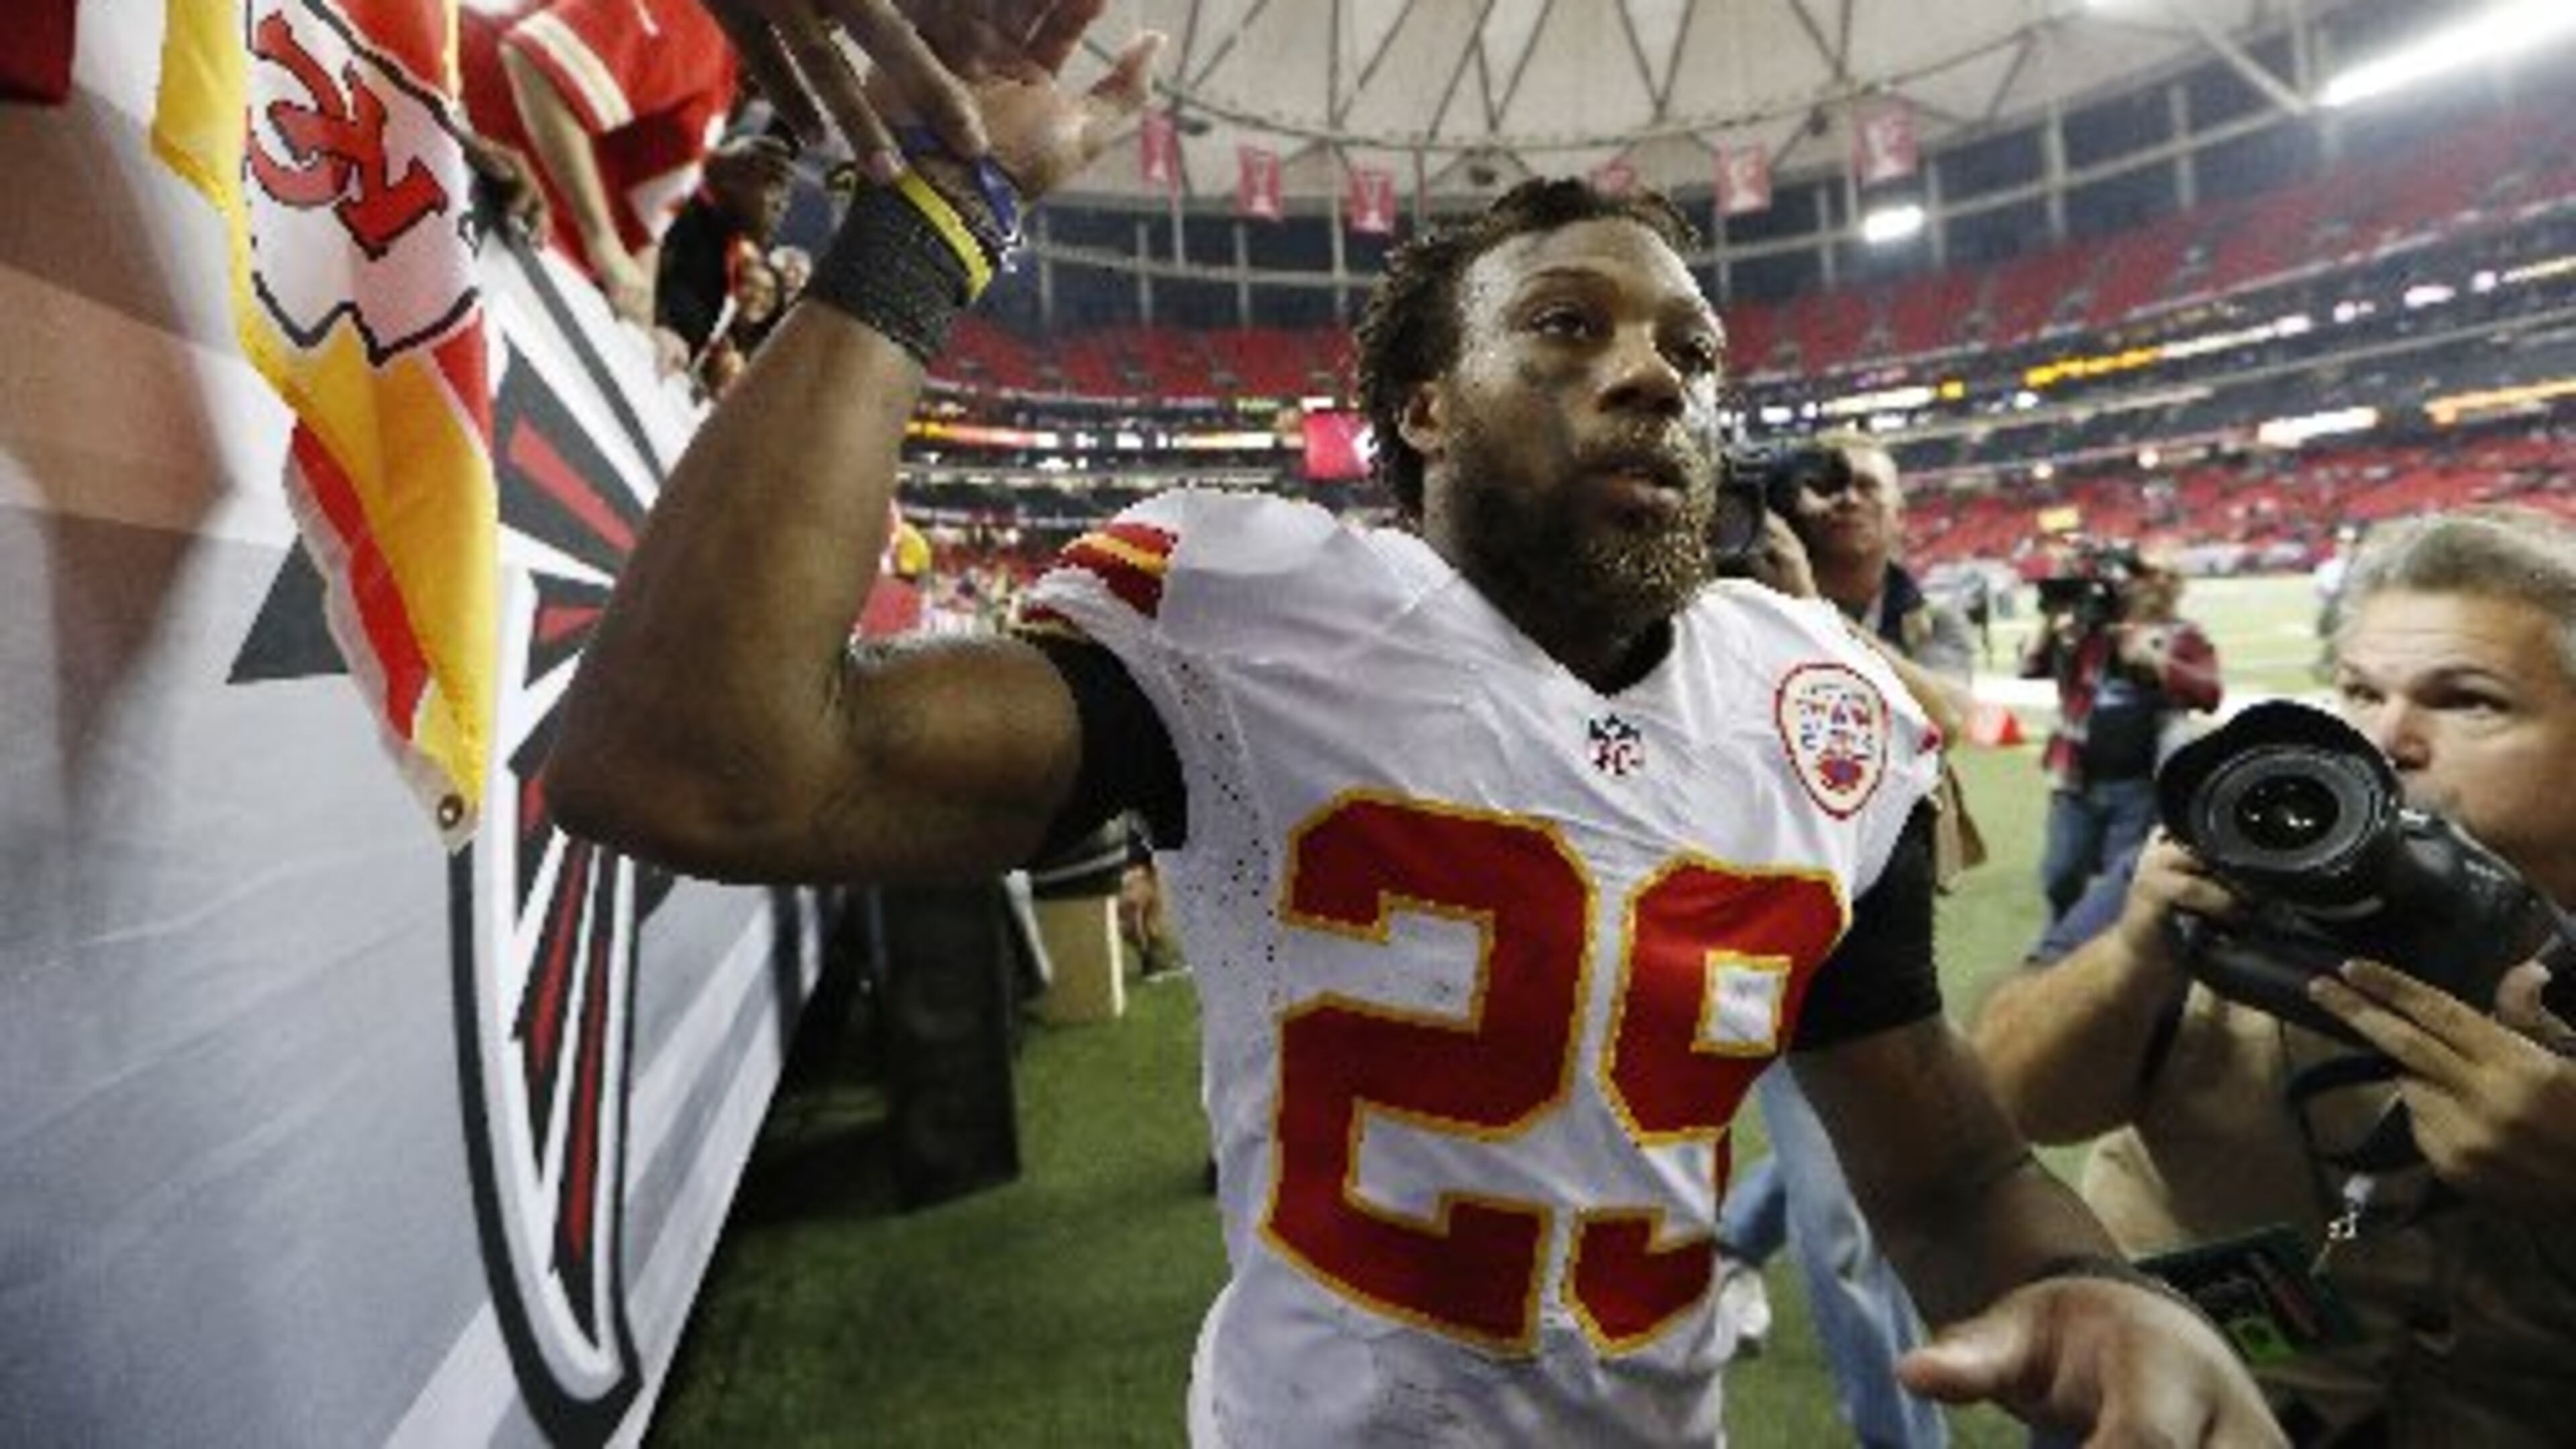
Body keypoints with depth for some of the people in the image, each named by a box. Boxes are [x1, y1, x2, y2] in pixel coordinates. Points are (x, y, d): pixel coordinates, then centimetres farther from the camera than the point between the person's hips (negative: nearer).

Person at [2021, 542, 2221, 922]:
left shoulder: (2183, 638, 1)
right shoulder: (2090, 628, 6)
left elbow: (2208, 694, -14)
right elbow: (2031, 668, 6)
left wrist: (2153, 659, -24)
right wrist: (2050, 620, -7)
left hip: (2142, 786, -3)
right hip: (2078, 779, 3)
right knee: (2059, 877, 10)